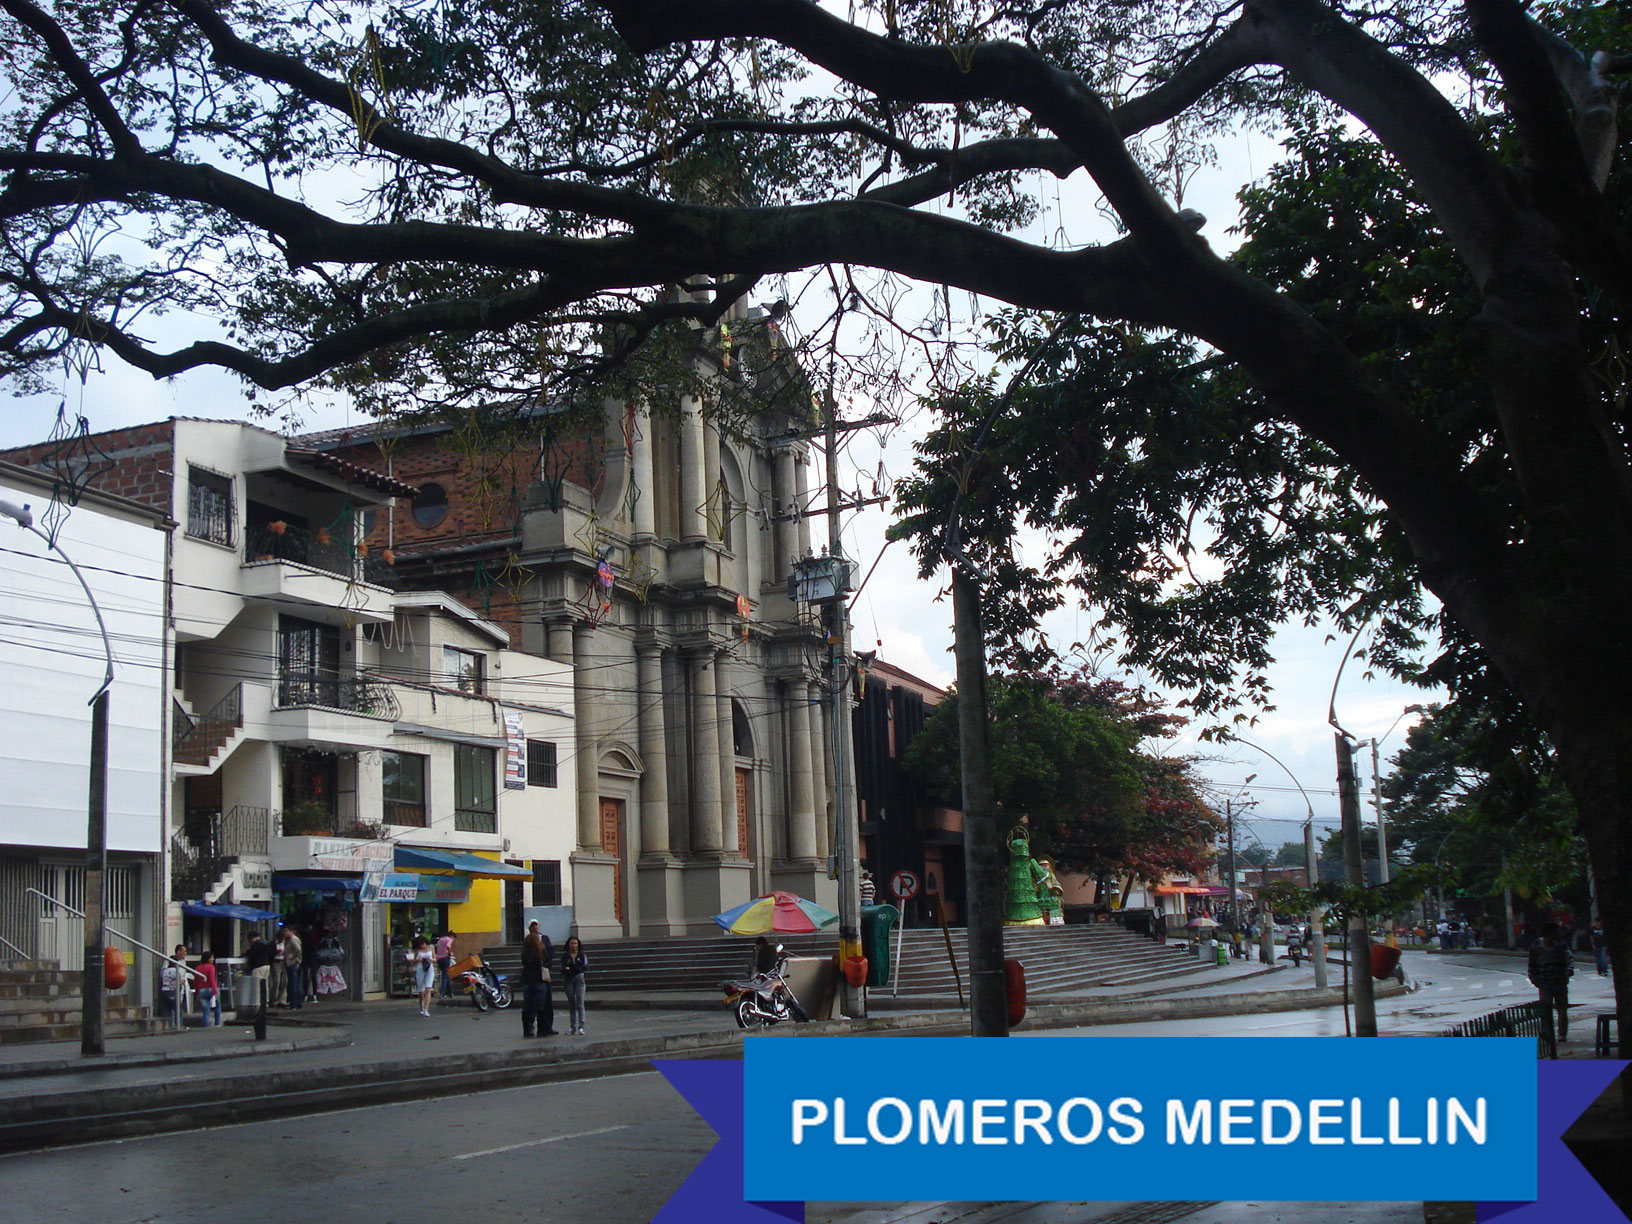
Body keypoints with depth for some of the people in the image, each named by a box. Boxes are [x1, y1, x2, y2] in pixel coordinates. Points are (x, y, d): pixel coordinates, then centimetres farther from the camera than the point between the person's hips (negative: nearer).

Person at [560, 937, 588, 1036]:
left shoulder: (582, 955, 7)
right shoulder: (565, 956, 7)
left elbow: (586, 966, -5)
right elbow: (562, 969, -3)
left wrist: (571, 969, -14)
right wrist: (577, 969, -18)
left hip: (579, 979, -1)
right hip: (568, 980, 1)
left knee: (580, 1002, -10)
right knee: (571, 1004, 5)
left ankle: (581, 1026, -13)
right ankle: (572, 1027, 9)